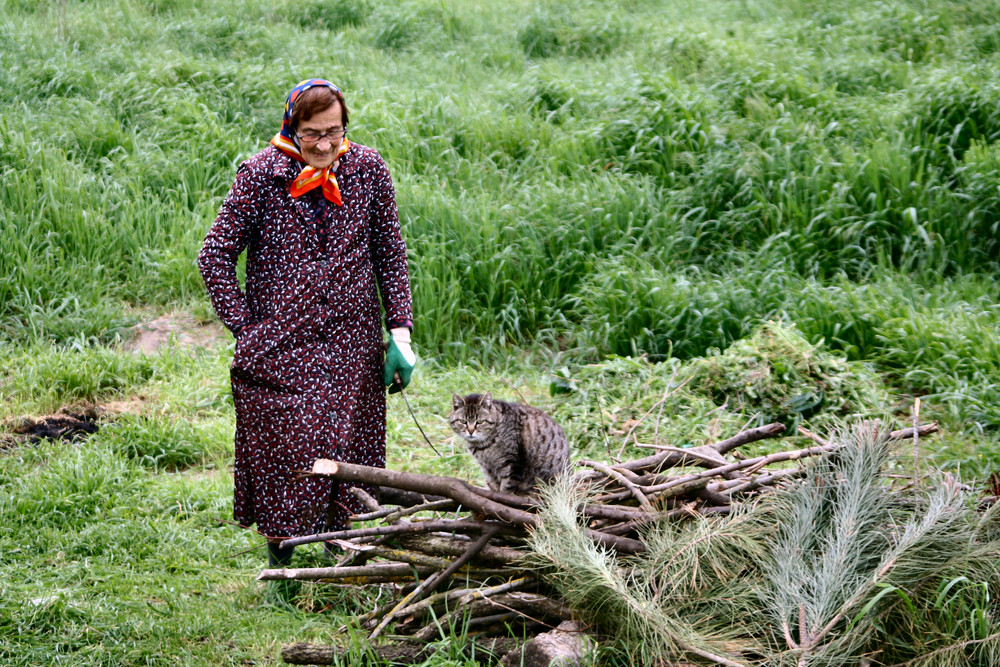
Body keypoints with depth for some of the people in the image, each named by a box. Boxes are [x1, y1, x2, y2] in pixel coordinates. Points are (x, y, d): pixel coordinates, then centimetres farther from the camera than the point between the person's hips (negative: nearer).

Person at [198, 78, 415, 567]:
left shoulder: (368, 169, 1)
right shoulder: (261, 175, -6)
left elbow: (390, 253, 9)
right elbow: (215, 255, -2)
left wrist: (399, 330, 3)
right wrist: (245, 327, -7)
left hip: (351, 345, 2)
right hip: (280, 345, -2)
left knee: (345, 453, 4)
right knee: (283, 454, -3)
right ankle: (281, 566, 11)